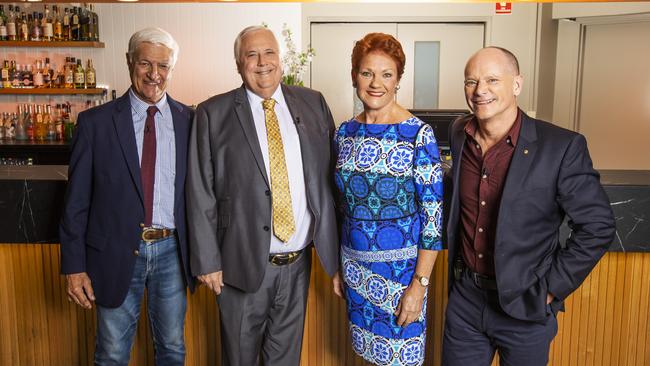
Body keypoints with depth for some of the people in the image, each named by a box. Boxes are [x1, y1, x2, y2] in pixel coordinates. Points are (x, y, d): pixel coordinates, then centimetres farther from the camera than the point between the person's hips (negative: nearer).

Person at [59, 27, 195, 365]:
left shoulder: (188, 121, 0)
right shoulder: (94, 122, -3)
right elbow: (76, 201, -2)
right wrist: (74, 265, -4)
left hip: (171, 251, 2)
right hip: (117, 253, -1)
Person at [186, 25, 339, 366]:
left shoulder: (313, 104, 4)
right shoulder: (213, 114, -5)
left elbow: (330, 176, 4)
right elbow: (200, 193, -6)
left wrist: (333, 246, 1)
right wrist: (207, 260, -8)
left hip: (298, 261, 3)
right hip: (242, 262, -2)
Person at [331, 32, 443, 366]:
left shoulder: (419, 135, -14)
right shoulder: (344, 133, 2)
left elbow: (433, 215, -14)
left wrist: (419, 284, -16)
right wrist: (337, 266, 12)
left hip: (401, 267, -4)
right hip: (355, 266, 5)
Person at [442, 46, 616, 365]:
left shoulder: (562, 147, -16)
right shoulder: (459, 133, -1)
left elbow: (597, 226, -10)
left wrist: (551, 288, -10)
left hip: (524, 304, -4)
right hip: (464, 296, 4)